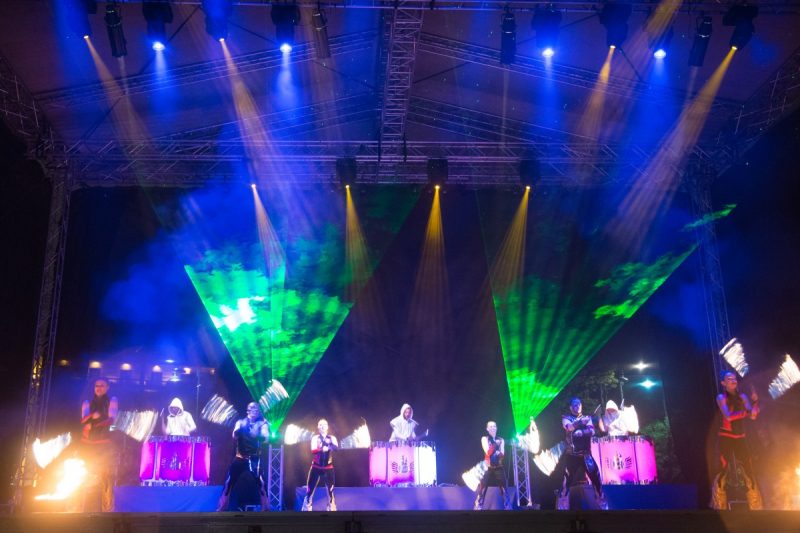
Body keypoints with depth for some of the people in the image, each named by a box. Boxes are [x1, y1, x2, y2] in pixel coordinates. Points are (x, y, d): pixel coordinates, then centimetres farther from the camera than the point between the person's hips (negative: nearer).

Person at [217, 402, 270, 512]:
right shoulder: (241, 422, 9)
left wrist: (256, 435, -32)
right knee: (229, 483, -1)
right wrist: (240, 429, -27)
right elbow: (235, 436, -6)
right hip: (240, 458, 2)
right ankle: (221, 510, 8)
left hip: (255, 458, -2)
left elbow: (265, 438, -12)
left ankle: (265, 510, -2)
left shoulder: (262, 423, 4)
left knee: (261, 483, -11)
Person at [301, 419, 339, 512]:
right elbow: (313, 451, -18)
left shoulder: (332, 438, 2)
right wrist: (322, 449, -38)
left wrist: (330, 444, -42)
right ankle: (306, 509, 1)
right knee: (309, 492, -3)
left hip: (328, 468, 1)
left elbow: (336, 448, -21)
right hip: (316, 468, -1)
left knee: (330, 492, 3)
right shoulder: (315, 438, 0)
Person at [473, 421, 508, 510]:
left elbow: (503, 454, 1)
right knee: (482, 490, -10)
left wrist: (497, 453, -18)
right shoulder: (484, 439, 2)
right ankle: (478, 508, -11)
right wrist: (495, 444, -14)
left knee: (504, 490, 0)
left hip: (499, 468, 3)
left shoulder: (501, 440, 10)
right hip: (488, 468, -3)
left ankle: (507, 507, 4)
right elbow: (488, 452, -10)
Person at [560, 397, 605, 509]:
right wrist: (581, 421, -32)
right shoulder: (566, 418, 5)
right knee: (568, 479, -2)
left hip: (585, 454, 2)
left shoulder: (587, 418, 11)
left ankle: (602, 503, 5)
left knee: (595, 477, -5)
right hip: (571, 454, -2)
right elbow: (569, 427, -17)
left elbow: (592, 431, -5)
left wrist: (582, 432, -25)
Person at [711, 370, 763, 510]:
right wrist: (745, 412, -15)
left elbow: (753, 416, 1)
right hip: (726, 437, -5)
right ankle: (719, 506, -5)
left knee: (748, 470, 3)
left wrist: (755, 401, -13)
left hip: (740, 437, 5)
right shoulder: (721, 397, -4)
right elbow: (728, 416, -18)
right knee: (724, 470, -8)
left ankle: (755, 506, 8)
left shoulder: (742, 396, 10)